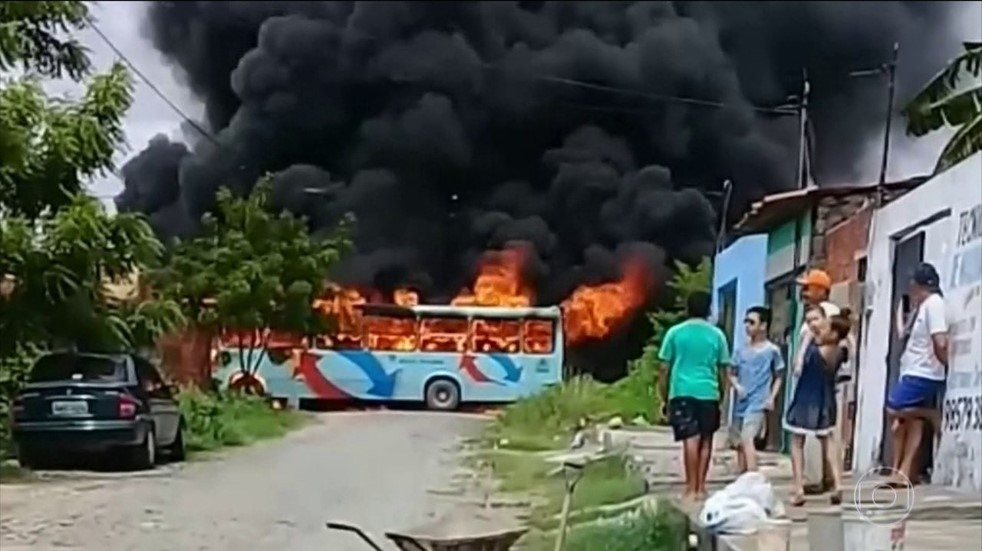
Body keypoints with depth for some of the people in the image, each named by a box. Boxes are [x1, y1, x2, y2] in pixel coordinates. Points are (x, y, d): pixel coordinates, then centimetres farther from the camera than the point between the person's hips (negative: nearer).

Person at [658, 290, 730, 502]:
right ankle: (700, 487, 8)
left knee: (690, 439, -7)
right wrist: (722, 393, 20)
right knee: (705, 440, 9)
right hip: (708, 393, 1)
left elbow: (665, 368, 2)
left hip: (682, 392, -1)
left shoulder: (675, 332, 2)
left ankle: (692, 488, -11)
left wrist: (664, 397, 10)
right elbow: (722, 370, 9)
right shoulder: (717, 335, 6)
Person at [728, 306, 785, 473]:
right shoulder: (741, 350, 8)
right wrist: (737, 386, -8)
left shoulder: (772, 350, -2)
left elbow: (778, 377, 7)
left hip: (758, 403, -5)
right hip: (741, 403, 5)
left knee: (747, 439, -21)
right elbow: (732, 374, 13)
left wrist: (772, 398, -7)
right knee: (738, 442, 12)